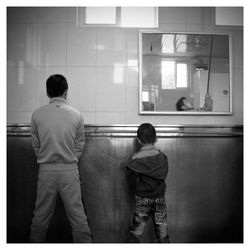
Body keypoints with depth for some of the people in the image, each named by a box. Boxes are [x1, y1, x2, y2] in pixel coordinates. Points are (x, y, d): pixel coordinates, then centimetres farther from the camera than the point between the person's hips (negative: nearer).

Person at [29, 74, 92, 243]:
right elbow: (80, 146, 1)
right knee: (77, 215, 8)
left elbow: (36, 146, 4)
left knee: (41, 215, 17)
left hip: (46, 170, 2)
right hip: (69, 169, -1)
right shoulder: (76, 115, -6)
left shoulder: (37, 115, -4)